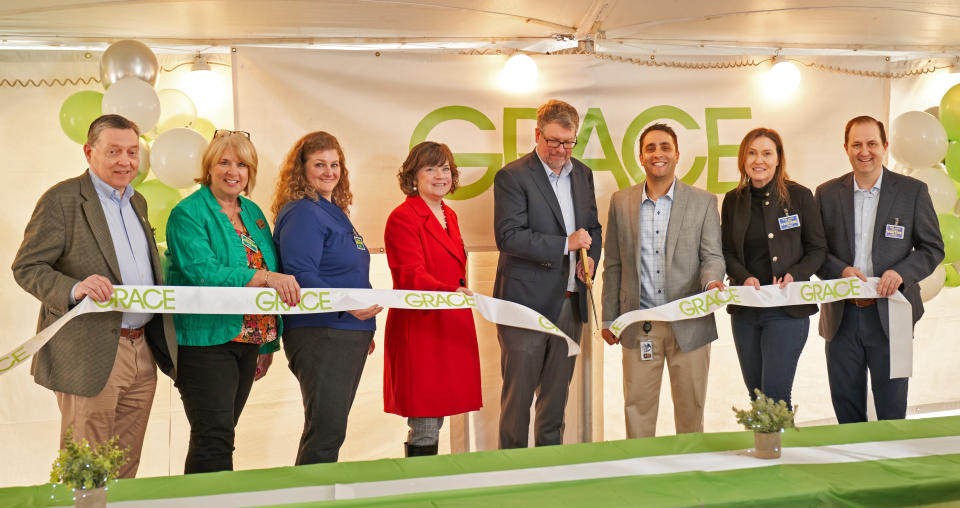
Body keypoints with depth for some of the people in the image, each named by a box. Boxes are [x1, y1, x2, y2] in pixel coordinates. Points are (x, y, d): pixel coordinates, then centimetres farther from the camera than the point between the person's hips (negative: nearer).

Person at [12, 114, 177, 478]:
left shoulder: (137, 202, 17)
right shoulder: (61, 199, -6)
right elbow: (25, 267, -10)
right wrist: (73, 289, -27)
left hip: (143, 351, 7)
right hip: (91, 356, -7)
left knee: (126, 469, 14)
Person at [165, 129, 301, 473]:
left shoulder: (253, 213, 15)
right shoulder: (188, 213, -6)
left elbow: (274, 286, 18)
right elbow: (202, 271, -22)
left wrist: (269, 342, 16)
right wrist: (264, 277, -32)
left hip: (248, 339, 7)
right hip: (205, 341, -7)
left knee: (221, 436, 12)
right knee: (214, 440, -9)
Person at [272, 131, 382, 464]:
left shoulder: (334, 212, 18)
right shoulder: (301, 213, -11)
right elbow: (300, 275, -21)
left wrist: (364, 330, 25)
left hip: (349, 333, 10)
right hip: (320, 334, -9)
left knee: (331, 428, 14)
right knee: (326, 430, -9)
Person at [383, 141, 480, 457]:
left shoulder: (449, 215, 18)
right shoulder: (402, 218, -9)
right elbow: (410, 276, -20)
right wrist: (449, 291, -35)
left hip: (451, 328, 8)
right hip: (418, 329, -8)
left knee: (436, 421, 11)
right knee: (424, 431, -6)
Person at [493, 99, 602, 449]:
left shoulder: (582, 174, 13)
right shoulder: (512, 177, -8)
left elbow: (593, 227, 23)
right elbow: (508, 237, -17)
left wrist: (591, 257, 2)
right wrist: (565, 244, -19)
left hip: (570, 301, 6)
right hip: (527, 302, -6)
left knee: (556, 393, 15)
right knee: (518, 394, 1)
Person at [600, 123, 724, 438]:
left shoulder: (703, 202, 3)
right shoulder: (621, 202, 7)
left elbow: (712, 256, 1)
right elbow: (613, 265, 10)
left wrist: (711, 282, -23)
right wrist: (609, 318, 8)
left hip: (688, 326, -1)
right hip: (638, 326, 1)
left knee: (690, 412, 9)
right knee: (637, 409, 6)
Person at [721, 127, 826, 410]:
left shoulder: (799, 196, -3)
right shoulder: (733, 200, 6)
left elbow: (818, 249, 1)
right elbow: (727, 252, 8)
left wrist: (795, 275, -16)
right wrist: (745, 278, -11)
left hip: (787, 311, -4)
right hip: (744, 310, 4)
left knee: (775, 397, -8)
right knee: (755, 395, 12)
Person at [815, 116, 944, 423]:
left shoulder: (913, 191, 1)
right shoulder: (827, 193, 5)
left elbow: (933, 248, 2)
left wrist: (901, 273, -16)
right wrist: (841, 271, -13)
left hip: (890, 315, -1)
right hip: (842, 316, 2)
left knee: (891, 408, 7)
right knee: (845, 405, 11)